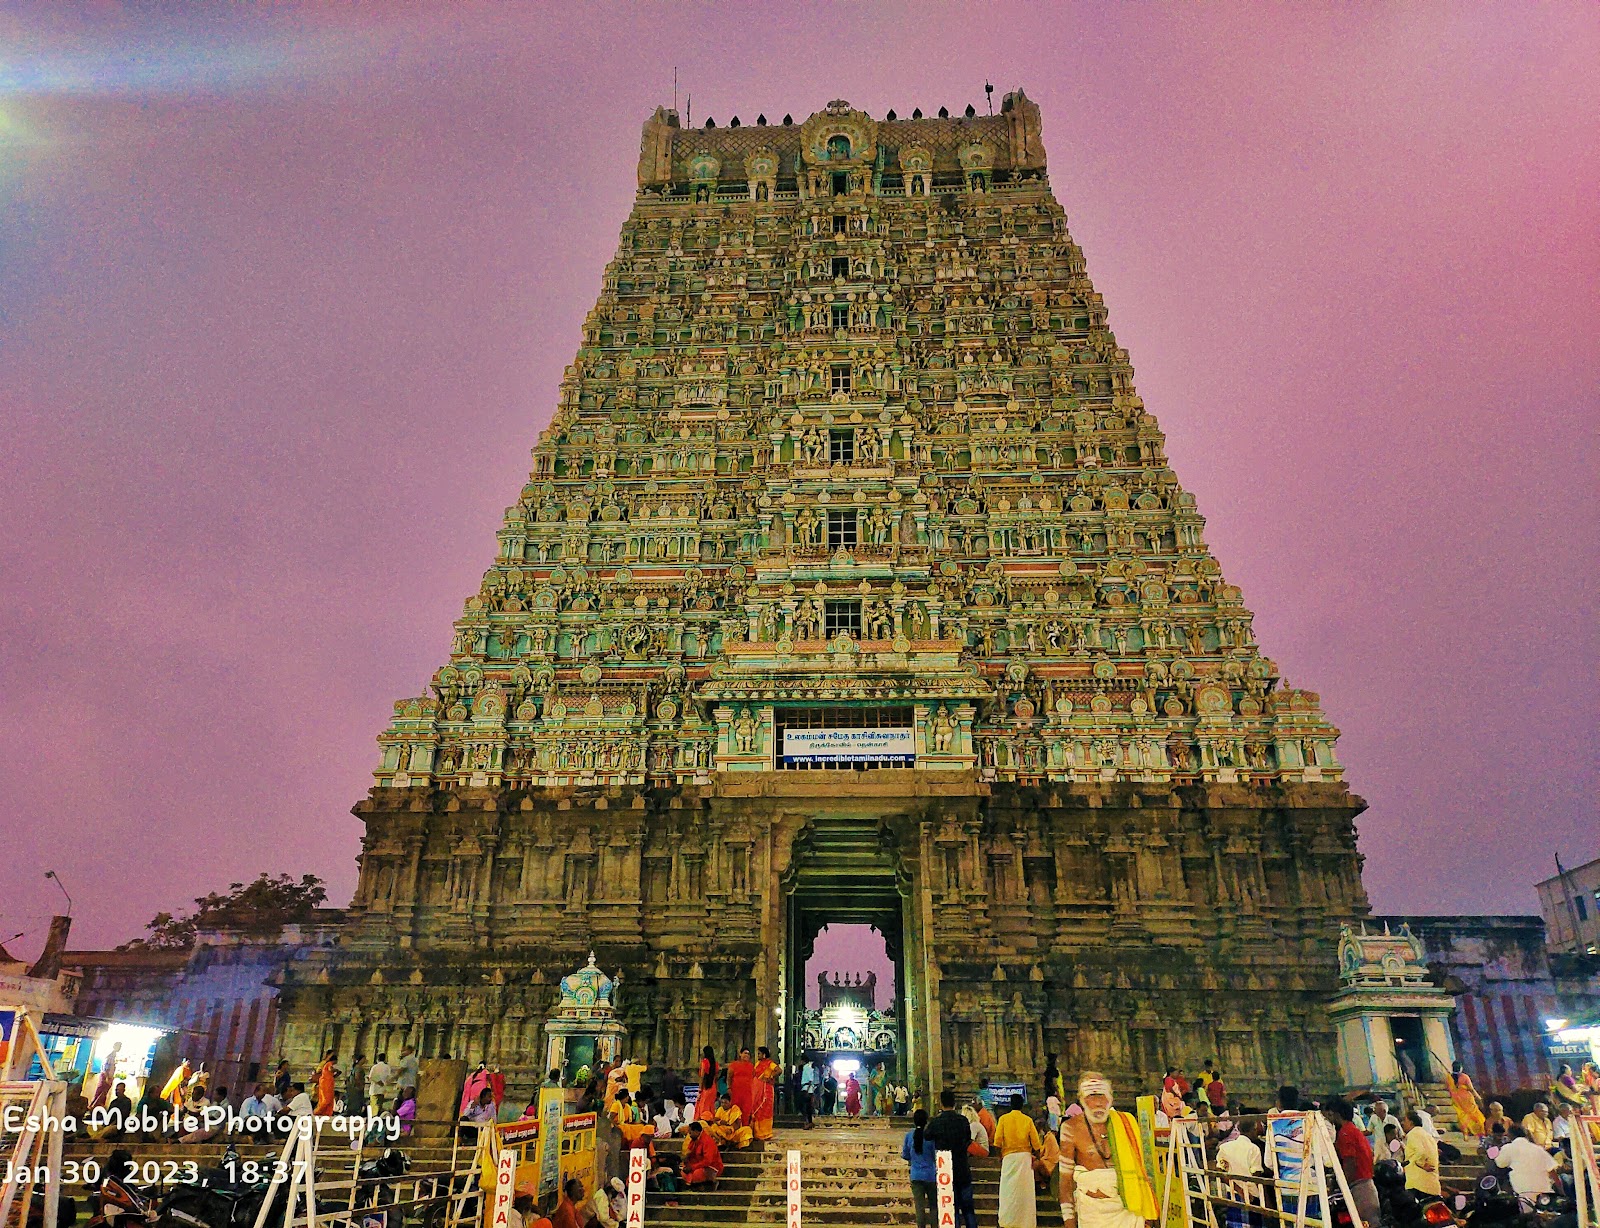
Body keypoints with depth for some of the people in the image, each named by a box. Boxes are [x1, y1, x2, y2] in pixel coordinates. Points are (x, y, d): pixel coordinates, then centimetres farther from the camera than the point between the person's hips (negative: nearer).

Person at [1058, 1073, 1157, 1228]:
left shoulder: (1126, 1122, 2)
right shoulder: (1072, 1128, -5)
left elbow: (1140, 1166, 11)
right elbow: (1066, 1177, -3)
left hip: (1128, 1209, 2)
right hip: (1092, 1210, -2)